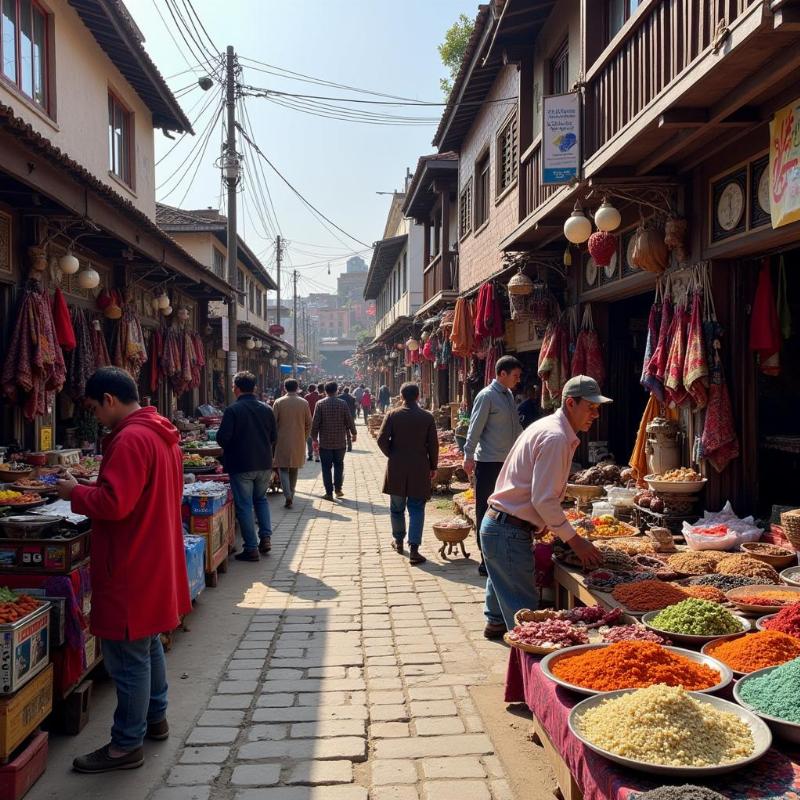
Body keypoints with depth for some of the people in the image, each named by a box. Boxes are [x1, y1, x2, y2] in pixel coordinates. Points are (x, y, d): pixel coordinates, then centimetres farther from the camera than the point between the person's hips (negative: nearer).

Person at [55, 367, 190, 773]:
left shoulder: (130, 439, -22)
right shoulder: (161, 433, 10)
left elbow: (114, 503, -26)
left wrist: (76, 492, -9)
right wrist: (96, 485, 11)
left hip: (133, 569, -10)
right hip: (154, 559, 10)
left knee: (128, 656, 1)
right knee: (148, 645, 22)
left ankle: (126, 745, 13)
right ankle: (155, 718, 36)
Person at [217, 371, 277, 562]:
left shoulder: (232, 410, -13)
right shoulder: (267, 409, 3)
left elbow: (222, 438, -15)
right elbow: (274, 437, 9)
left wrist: (230, 448, 6)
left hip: (241, 465, -5)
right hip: (264, 464, 5)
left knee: (244, 505, 3)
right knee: (261, 499, 24)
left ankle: (251, 548, 5)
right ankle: (266, 537, 14)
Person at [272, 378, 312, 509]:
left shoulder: (278, 402, -5)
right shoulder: (304, 403, 0)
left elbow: (273, 423, -3)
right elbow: (309, 423, 4)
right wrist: (305, 438, 15)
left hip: (283, 441, -2)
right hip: (299, 442, 2)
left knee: (284, 468, 3)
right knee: (294, 469, 14)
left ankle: (288, 495, -15)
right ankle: (291, 495, 21)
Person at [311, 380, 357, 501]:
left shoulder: (320, 404, -6)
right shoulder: (343, 403, -3)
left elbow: (315, 423, -7)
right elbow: (349, 421, 0)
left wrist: (314, 438, 2)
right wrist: (353, 433, 15)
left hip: (325, 442, -1)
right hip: (340, 441, 1)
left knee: (326, 467, 5)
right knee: (339, 465, 17)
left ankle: (329, 493, 5)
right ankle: (338, 489, 15)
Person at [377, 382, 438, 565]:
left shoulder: (392, 415, -4)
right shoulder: (427, 417, -3)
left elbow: (382, 439, -8)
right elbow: (433, 444, -2)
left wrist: (392, 455, 8)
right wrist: (433, 466, 8)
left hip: (396, 469, 1)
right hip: (419, 469, -1)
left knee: (397, 508, 17)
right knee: (416, 509, 2)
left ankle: (398, 541, 31)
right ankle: (414, 549, -5)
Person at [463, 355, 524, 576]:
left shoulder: (509, 394, 12)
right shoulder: (487, 396, -12)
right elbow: (475, 428, -15)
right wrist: (469, 456, -19)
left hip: (507, 461, 8)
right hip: (488, 462, -8)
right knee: (486, 511, 0)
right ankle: (486, 560, 7)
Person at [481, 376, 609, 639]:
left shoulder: (549, 427, 11)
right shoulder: (556, 437, -21)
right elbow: (544, 499, -24)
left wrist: (542, 522, 17)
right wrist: (574, 540, -16)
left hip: (496, 525, 11)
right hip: (510, 533, -11)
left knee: (505, 591, 33)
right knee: (524, 610, -4)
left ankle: (495, 623, 54)